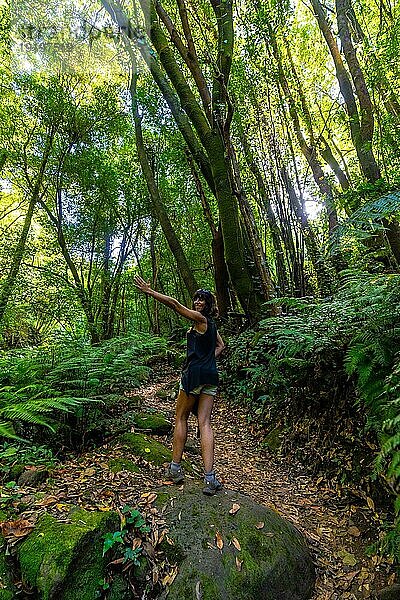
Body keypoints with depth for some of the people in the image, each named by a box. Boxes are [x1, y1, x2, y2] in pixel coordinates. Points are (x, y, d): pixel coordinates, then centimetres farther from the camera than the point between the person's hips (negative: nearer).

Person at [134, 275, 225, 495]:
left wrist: (149, 291, -12)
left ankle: (175, 468, 19)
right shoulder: (211, 323, 17)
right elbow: (220, 346, 29)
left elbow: (174, 304, -14)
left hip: (194, 373, -7)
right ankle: (209, 478, -1)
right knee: (205, 423, 4)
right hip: (211, 376, 7)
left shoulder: (200, 318, -8)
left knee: (181, 417, 10)